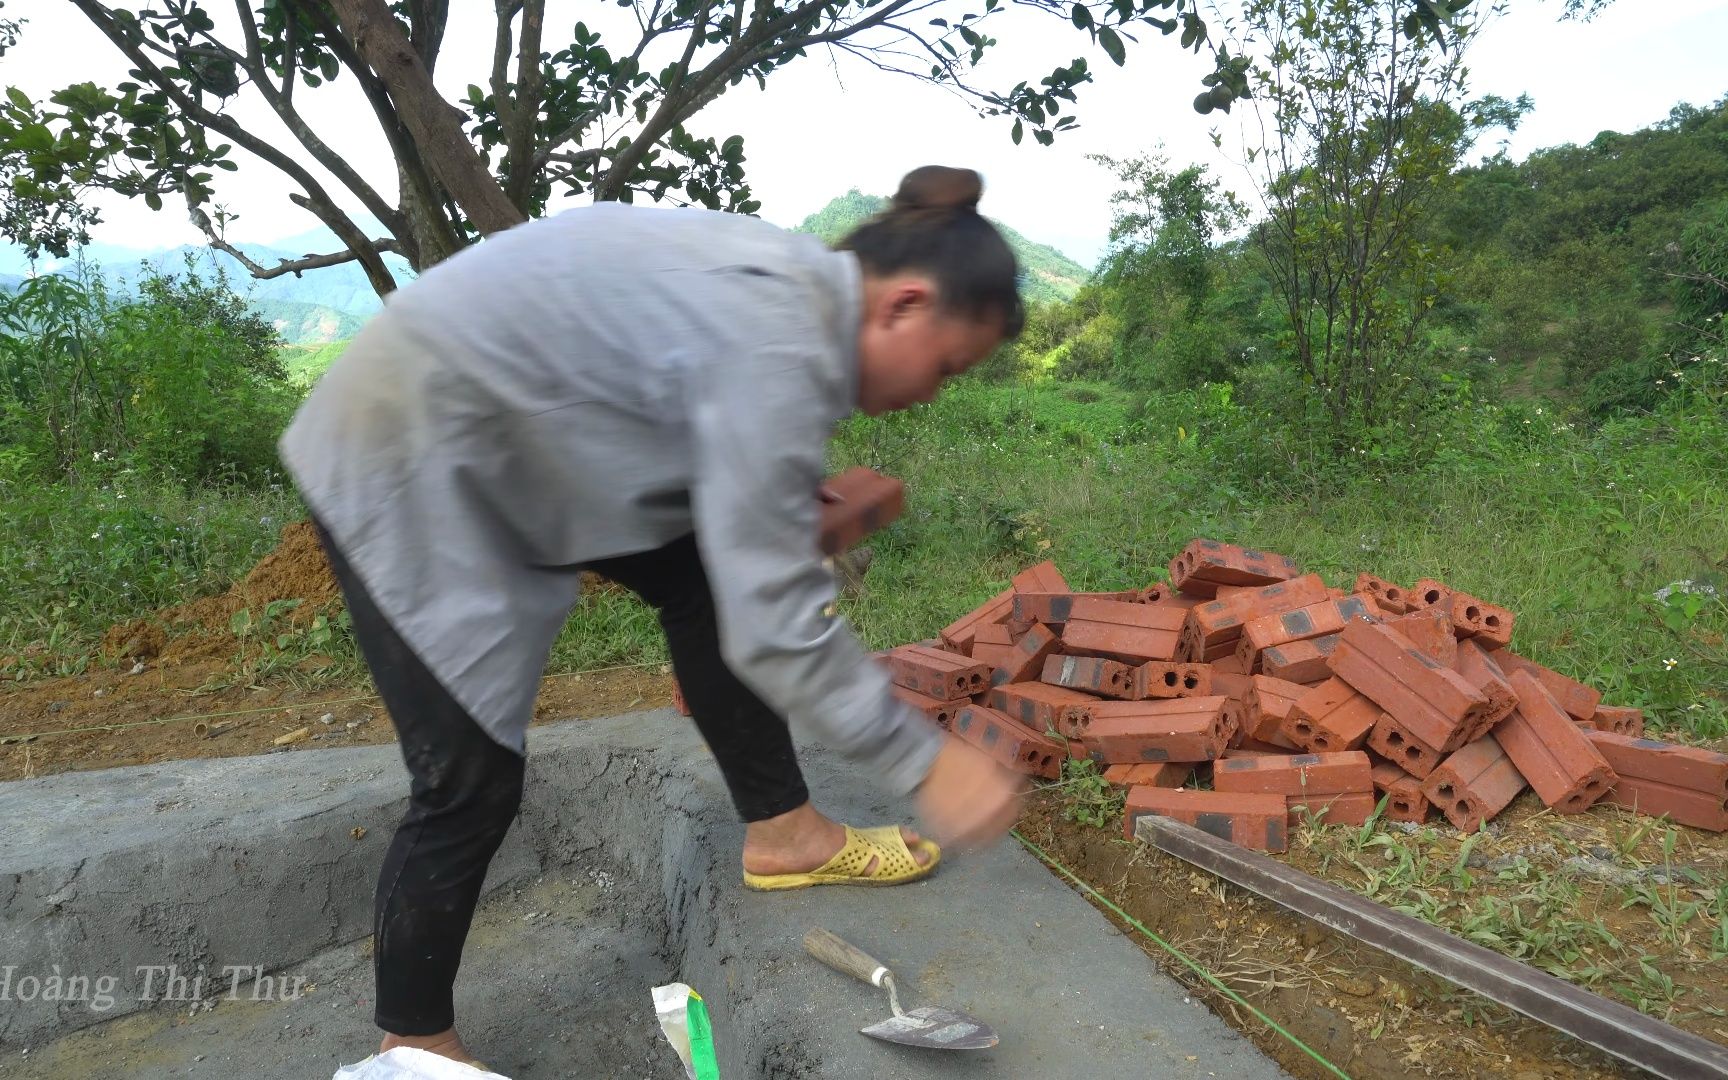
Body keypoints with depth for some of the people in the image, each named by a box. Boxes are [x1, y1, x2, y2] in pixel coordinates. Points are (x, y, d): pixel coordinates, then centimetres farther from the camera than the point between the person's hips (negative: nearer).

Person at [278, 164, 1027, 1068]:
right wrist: (925, 762, -21)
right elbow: (770, 620, -27)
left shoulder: (792, 280, 2)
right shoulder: (777, 346, -27)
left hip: (503, 432, 10)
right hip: (404, 464, -10)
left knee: (702, 577, 9)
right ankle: (412, 1044, 17)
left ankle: (782, 835, 21)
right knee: (473, 781, -5)